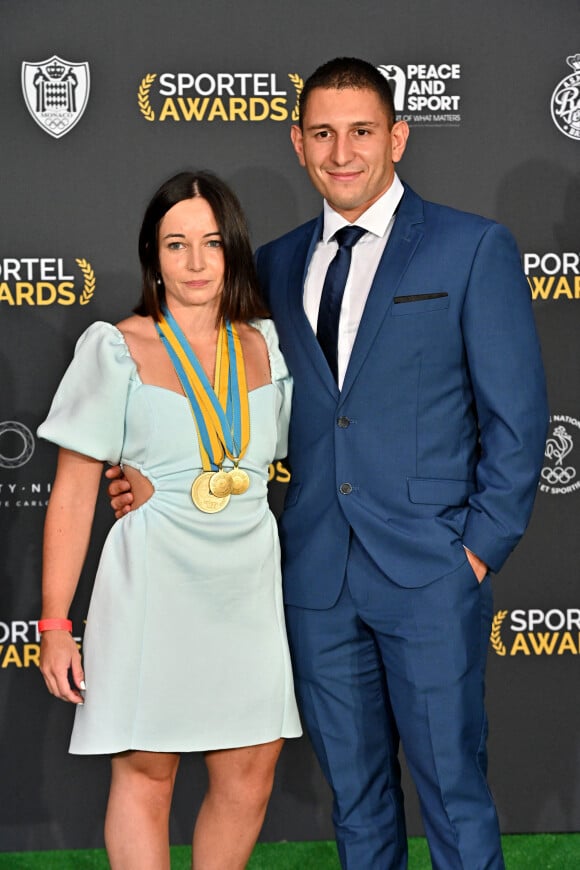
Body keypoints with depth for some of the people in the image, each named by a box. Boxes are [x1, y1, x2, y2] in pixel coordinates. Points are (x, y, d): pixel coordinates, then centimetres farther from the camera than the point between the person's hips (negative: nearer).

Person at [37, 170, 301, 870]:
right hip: (154, 583, -4)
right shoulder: (116, 350, -2)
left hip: (247, 586, 4)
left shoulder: (267, 345, 8)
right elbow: (73, 495, -4)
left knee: (249, 779, 7)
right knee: (146, 774, 2)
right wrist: (55, 625, -8)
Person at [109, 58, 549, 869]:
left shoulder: (473, 247, -2)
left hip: (429, 572, -4)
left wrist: (481, 549, -8)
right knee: (354, 790, 14)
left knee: (453, 788, 1)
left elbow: (516, 415, -3)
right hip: (317, 575, 4)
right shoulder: (277, 264, 12)